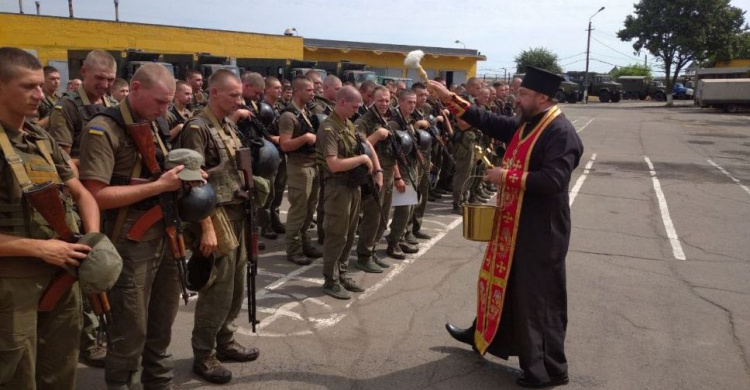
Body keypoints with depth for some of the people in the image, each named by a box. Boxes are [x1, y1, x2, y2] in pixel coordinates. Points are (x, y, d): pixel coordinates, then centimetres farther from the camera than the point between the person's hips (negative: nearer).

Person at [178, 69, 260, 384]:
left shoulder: (230, 127, 13)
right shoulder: (197, 128, -12)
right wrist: (207, 227, -22)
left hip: (238, 215, 8)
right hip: (216, 217, -8)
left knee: (235, 287, 16)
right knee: (217, 290, -1)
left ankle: (225, 343, 32)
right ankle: (203, 355, 15)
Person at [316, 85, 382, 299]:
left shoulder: (349, 124, 10)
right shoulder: (328, 128, -17)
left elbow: (368, 145, 19)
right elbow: (334, 164, -26)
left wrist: (378, 170, 7)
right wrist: (362, 159, -16)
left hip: (354, 184, 9)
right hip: (338, 186, -9)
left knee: (349, 234, 15)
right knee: (337, 235, -1)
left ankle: (342, 274, 27)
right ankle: (330, 281, 12)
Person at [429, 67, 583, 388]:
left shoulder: (561, 133, -20)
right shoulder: (526, 125, 8)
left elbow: (554, 180, -30)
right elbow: (489, 122, 15)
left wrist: (507, 177, -21)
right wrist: (451, 100, 12)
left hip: (541, 230, -9)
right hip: (514, 223, 9)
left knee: (537, 295, 1)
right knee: (502, 281, 23)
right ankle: (486, 335, 43)